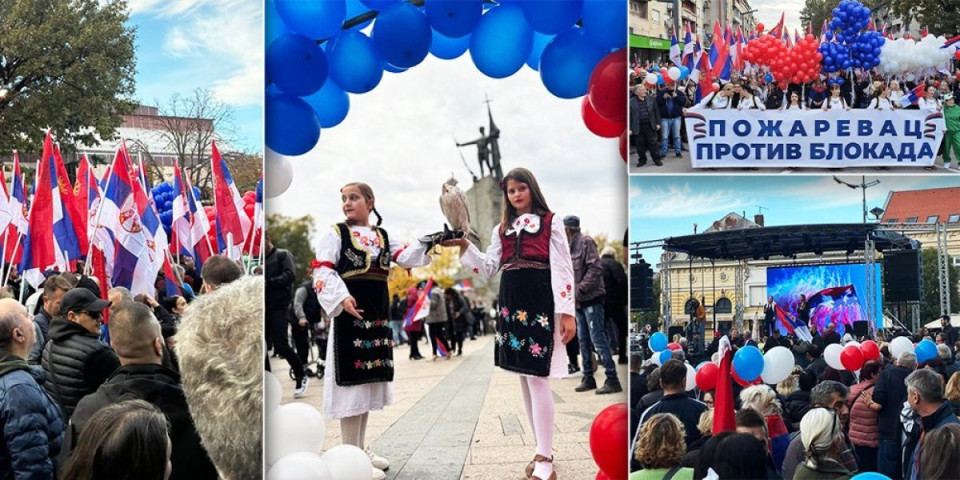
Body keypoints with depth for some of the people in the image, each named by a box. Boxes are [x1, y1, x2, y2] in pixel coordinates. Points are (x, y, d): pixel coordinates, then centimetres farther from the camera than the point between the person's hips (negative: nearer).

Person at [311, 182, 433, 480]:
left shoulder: (383, 236, 14)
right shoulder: (336, 234, -1)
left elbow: (406, 258, 0)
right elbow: (322, 271, -10)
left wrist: (429, 243, -16)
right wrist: (341, 298, -26)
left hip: (377, 317, 6)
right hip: (349, 314, -6)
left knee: (368, 383, 12)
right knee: (352, 383, -8)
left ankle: (360, 451, 22)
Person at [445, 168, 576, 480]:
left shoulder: (551, 222, 1)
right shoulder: (502, 229, 16)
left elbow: (562, 267, -5)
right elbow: (488, 269, 9)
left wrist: (567, 312, -12)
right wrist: (464, 246, -5)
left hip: (540, 304, -6)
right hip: (511, 305, 6)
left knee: (537, 378, -11)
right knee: (524, 378, 9)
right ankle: (543, 452, 19)